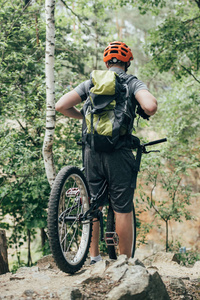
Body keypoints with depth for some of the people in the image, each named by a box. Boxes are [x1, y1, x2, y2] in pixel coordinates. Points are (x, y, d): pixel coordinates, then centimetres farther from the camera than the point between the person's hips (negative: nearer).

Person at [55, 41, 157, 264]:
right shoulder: (133, 83, 1)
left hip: (92, 151, 3)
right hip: (118, 153, -3)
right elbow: (151, 106, -19)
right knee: (123, 209, 4)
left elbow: (61, 106, 1)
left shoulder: (91, 83, 10)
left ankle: (94, 257, 21)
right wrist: (146, 114, 5)